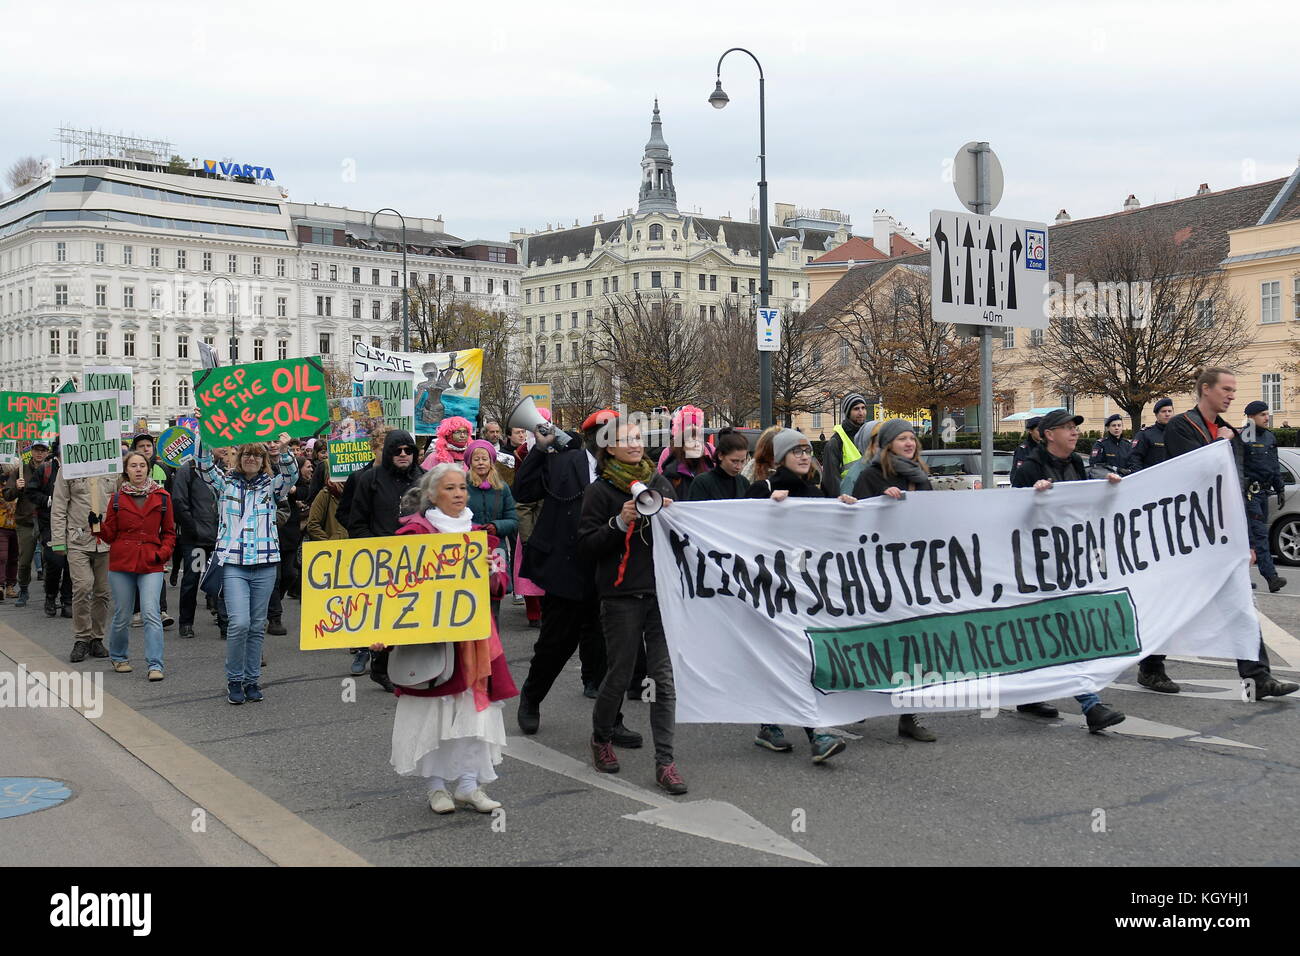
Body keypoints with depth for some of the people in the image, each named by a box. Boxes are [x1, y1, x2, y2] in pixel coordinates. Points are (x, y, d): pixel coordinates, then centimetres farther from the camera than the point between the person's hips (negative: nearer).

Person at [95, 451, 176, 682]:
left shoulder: (161, 496, 5)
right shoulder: (118, 498, 6)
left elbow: (169, 531, 12)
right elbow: (110, 534, 8)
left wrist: (164, 552, -4)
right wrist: (97, 526, -11)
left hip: (151, 565, -1)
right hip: (121, 563, 1)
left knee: (151, 613, -12)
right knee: (122, 617, 9)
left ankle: (155, 665, -10)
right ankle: (119, 657, 31)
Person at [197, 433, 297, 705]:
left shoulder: (271, 485, 8)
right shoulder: (226, 482, 8)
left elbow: (291, 474, -10)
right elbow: (204, 466, -6)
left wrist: (283, 452, -31)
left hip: (264, 564, 2)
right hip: (233, 563, -2)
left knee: (257, 626, 8)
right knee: (239, 623, -13)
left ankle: (252, 680, 20)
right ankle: (234, 680, 4)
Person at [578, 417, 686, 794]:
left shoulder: (659, 482, 12)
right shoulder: (600, 490, -1)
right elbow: (587, 544, -5)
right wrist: (620, 522, -18)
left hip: (661, 590, 3)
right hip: (622, 595, -3)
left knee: (664, 677, -2)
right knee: (619, 674, 5)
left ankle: (665, 762, 3)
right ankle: (601, 738, 31)